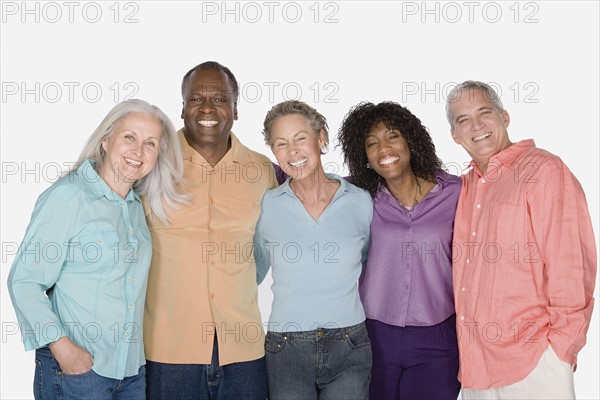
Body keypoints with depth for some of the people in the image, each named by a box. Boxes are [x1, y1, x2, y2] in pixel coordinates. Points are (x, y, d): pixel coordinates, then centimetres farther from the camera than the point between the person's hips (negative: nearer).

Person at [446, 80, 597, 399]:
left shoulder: (542, 170, -9)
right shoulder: (466, 187, 12)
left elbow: (571, 269, -14)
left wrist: (558, 349, -13)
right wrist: (466, 348, 10)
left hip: (531, 363, -6)